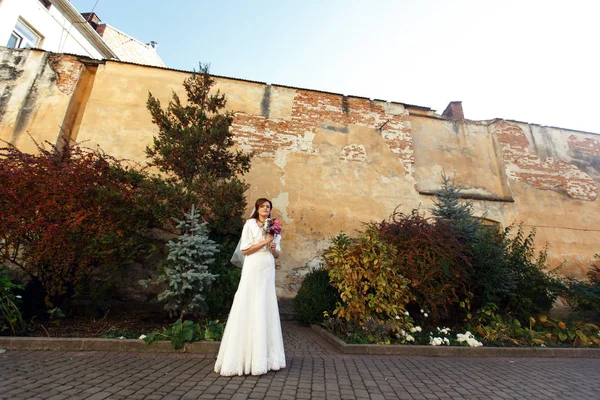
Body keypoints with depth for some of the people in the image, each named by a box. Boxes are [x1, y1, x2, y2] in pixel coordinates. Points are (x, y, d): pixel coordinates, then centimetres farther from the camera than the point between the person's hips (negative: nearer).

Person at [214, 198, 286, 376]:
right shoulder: (250, 224, -1)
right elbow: (245, 250, -8)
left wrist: (274, 248, -6)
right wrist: (264, 242, -12)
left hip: (268, 270, 5)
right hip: (253, 270, -5)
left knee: (267, 309, 7)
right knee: (250, 308, -4)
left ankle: (264, 356, 17)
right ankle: (247, 356, 6)